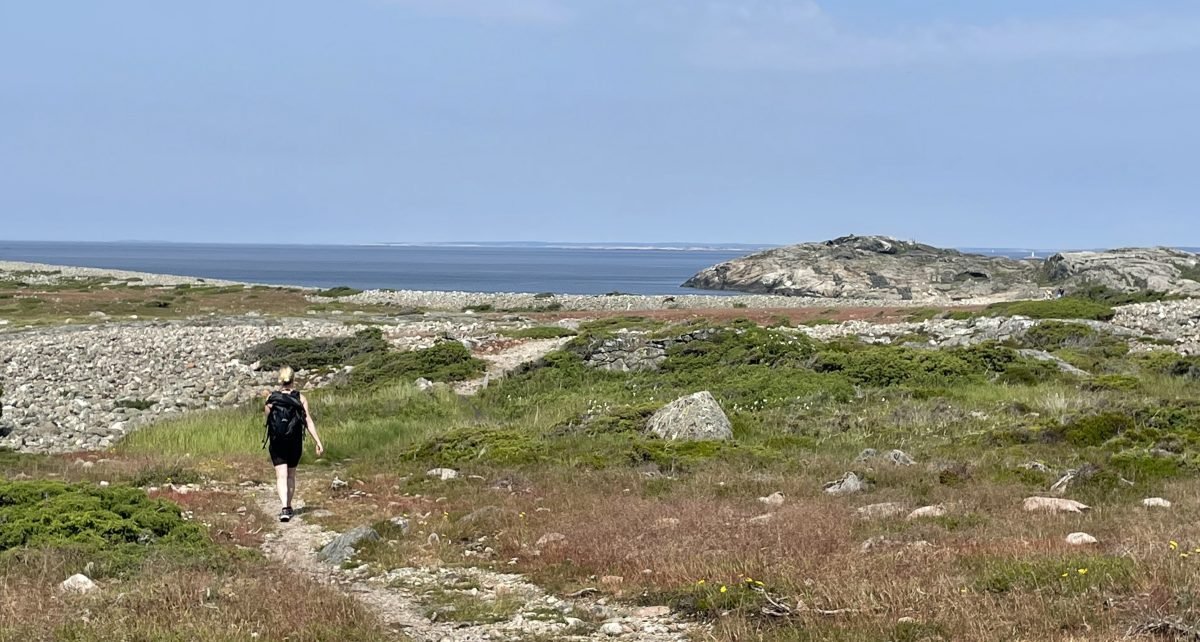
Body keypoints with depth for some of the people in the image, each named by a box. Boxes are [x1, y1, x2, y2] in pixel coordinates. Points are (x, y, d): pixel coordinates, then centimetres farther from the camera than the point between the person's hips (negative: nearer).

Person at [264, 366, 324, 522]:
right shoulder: (300, 398, -4)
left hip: (277, 443, -1)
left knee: (281, 476, -5)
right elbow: (308, 421, -10)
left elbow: (267, 418, 3)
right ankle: (288, 507, 29)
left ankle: (284, 508, -23)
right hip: (295, 443, 1)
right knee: (291, 476, 19)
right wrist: (318, 442, -10)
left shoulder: (271, 398, -3)